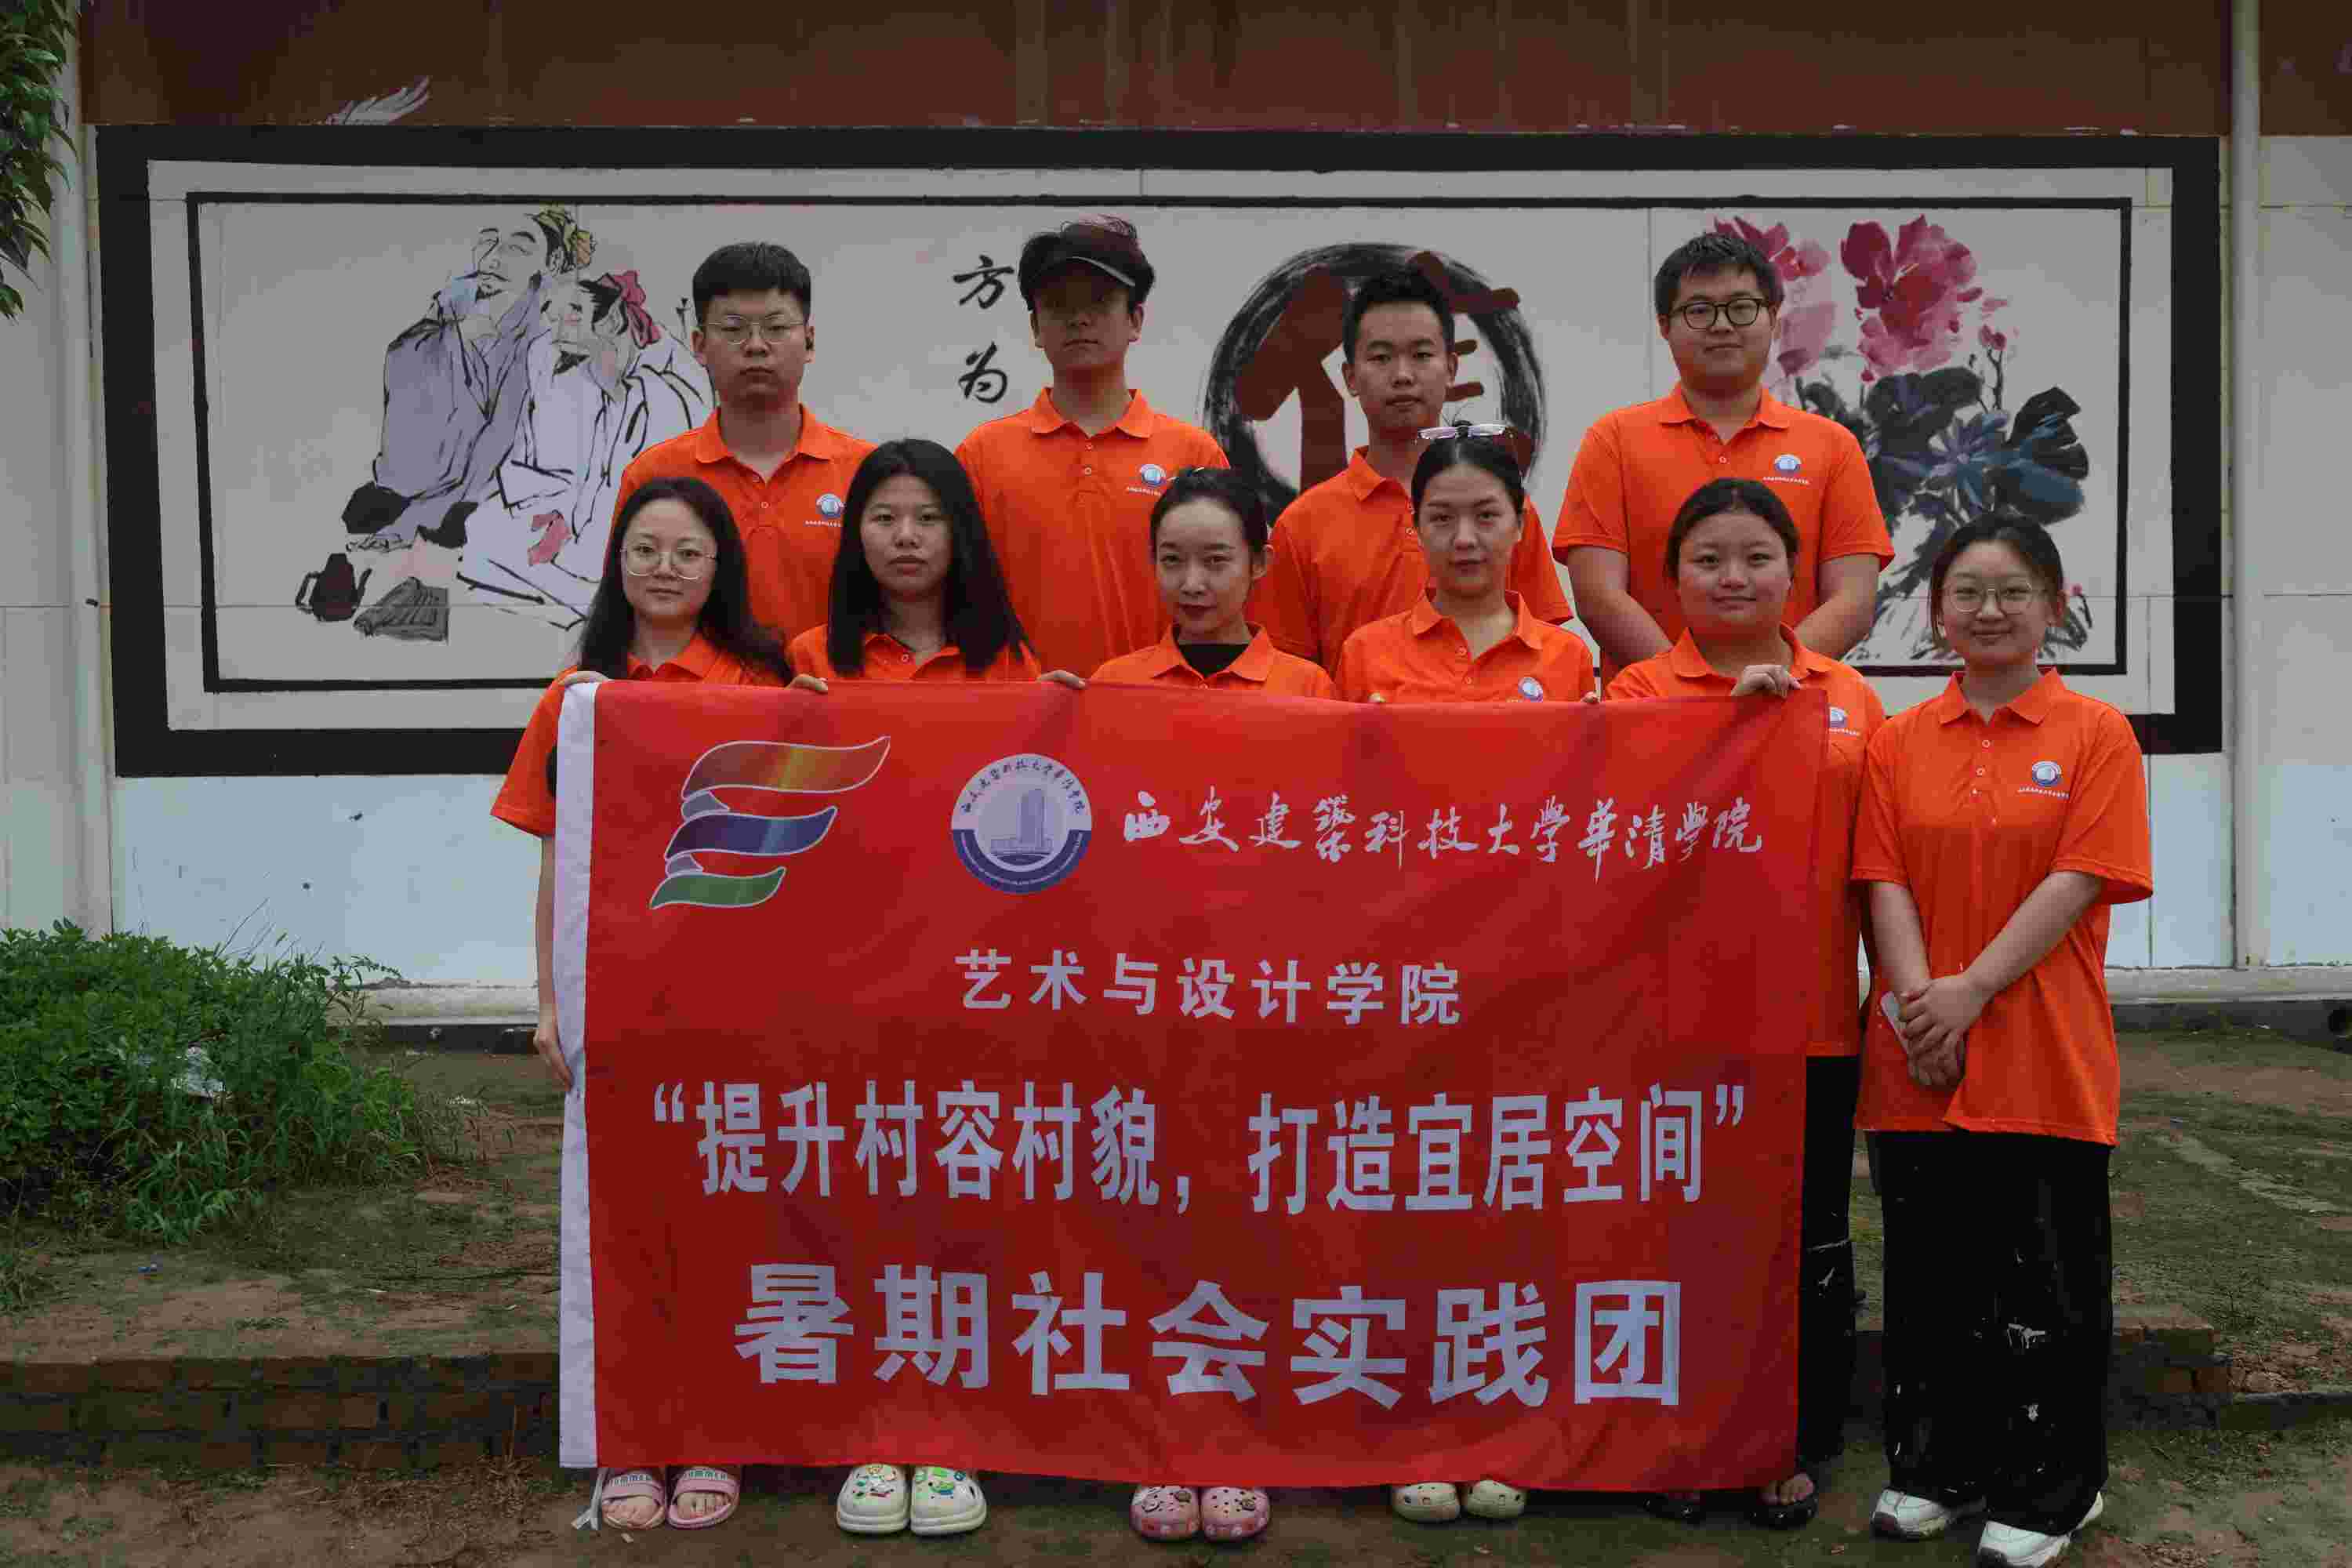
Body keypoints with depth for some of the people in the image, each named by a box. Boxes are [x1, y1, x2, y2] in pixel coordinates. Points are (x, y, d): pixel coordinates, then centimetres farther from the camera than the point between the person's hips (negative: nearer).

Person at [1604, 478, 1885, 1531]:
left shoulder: (1848, 698, 8)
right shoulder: (1639, 691, 0)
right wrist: (1733, 716, -22)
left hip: (1815, 1016, 2)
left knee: (1809, 1242, 12)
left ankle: (1797, 1446, 28)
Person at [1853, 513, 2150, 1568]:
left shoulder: (2094, 735, 0)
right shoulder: (1899, 742, 8)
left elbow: (2078, 881, -9)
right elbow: (1886, 882, 1)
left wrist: (1972, 991, -16)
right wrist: (1919, 996, -14)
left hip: (2043, 1063, -3)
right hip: (1918, 1061, 3)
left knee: (2044, 1284, 5)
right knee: (1928, 1278, 12)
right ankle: (1935, 1470, 28)